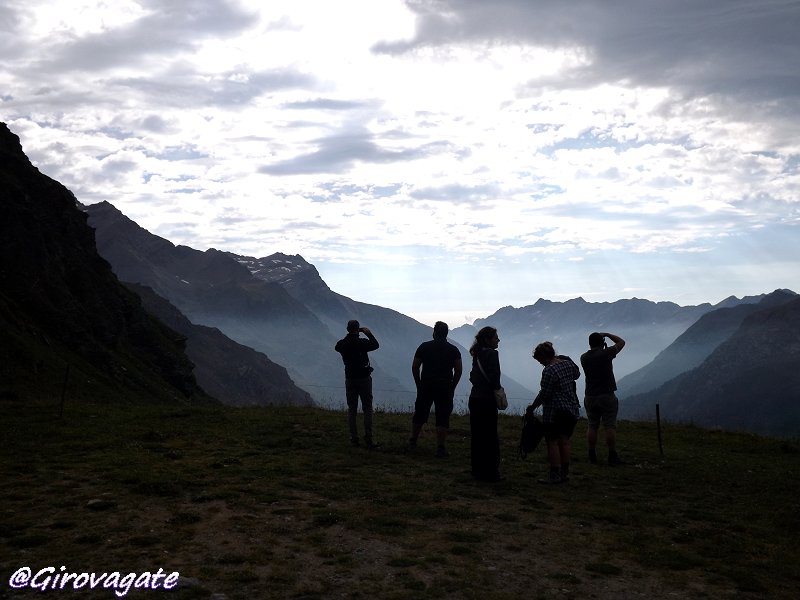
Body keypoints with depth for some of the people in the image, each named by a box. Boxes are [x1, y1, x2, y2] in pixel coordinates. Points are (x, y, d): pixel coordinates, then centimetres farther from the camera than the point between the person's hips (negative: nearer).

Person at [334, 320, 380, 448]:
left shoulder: (342, 344, -5)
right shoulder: (362, 342, -14)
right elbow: (376, 345, 2)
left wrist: (349, 336, 18)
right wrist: (369, 334, 12)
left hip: (350, 379, 3)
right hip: (364, 378, -3)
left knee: (352, 409, 9)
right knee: (367, 408, 2)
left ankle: (354, 438, 7)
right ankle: (368, 439, -3)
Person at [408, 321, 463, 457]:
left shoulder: (424, 347, 2)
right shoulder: (454, 350, 4)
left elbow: (414, 367, 1)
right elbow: (458, 371, 1)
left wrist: (419, 384, 11)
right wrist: (452, 388, 9)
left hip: (426, 386, 1)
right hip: (445, 388, -1)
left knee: (420, 415, 14)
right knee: (443, 418, 1)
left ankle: (413, 441, 26)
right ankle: (440, 448, -2)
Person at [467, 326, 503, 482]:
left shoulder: (477, 355, 12)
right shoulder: (492, 354, -11)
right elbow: (494, 377, -18)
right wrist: (498, 390, -2)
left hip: (474, 399, 8)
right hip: (487, 400, -8)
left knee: (477, 436, 12)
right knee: (490, 437, -1)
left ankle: (478, 470, 18)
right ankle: (490, 473, 1)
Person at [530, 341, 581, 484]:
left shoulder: (548, 371, -19)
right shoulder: (567, 362, 5)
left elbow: (544, 394, -16)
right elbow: (576, 374, 25)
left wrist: (533, 406, -3)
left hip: (555, 412, -8)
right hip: (572, 409, 8)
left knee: (552, 442, 1)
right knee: (564, 441, 14)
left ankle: (554, 475, 3)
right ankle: (565, 473, 17)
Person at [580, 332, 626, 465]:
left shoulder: (584, 358, 3)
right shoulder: (605, 353, -10)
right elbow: (621, 342, 4)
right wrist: (606, 334, 12)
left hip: (590, 397, 4)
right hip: (607, 396, -4)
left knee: (592, 427, 8)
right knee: (610, 426, -1)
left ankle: (592, 456, 10)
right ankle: (612, 457, 0)